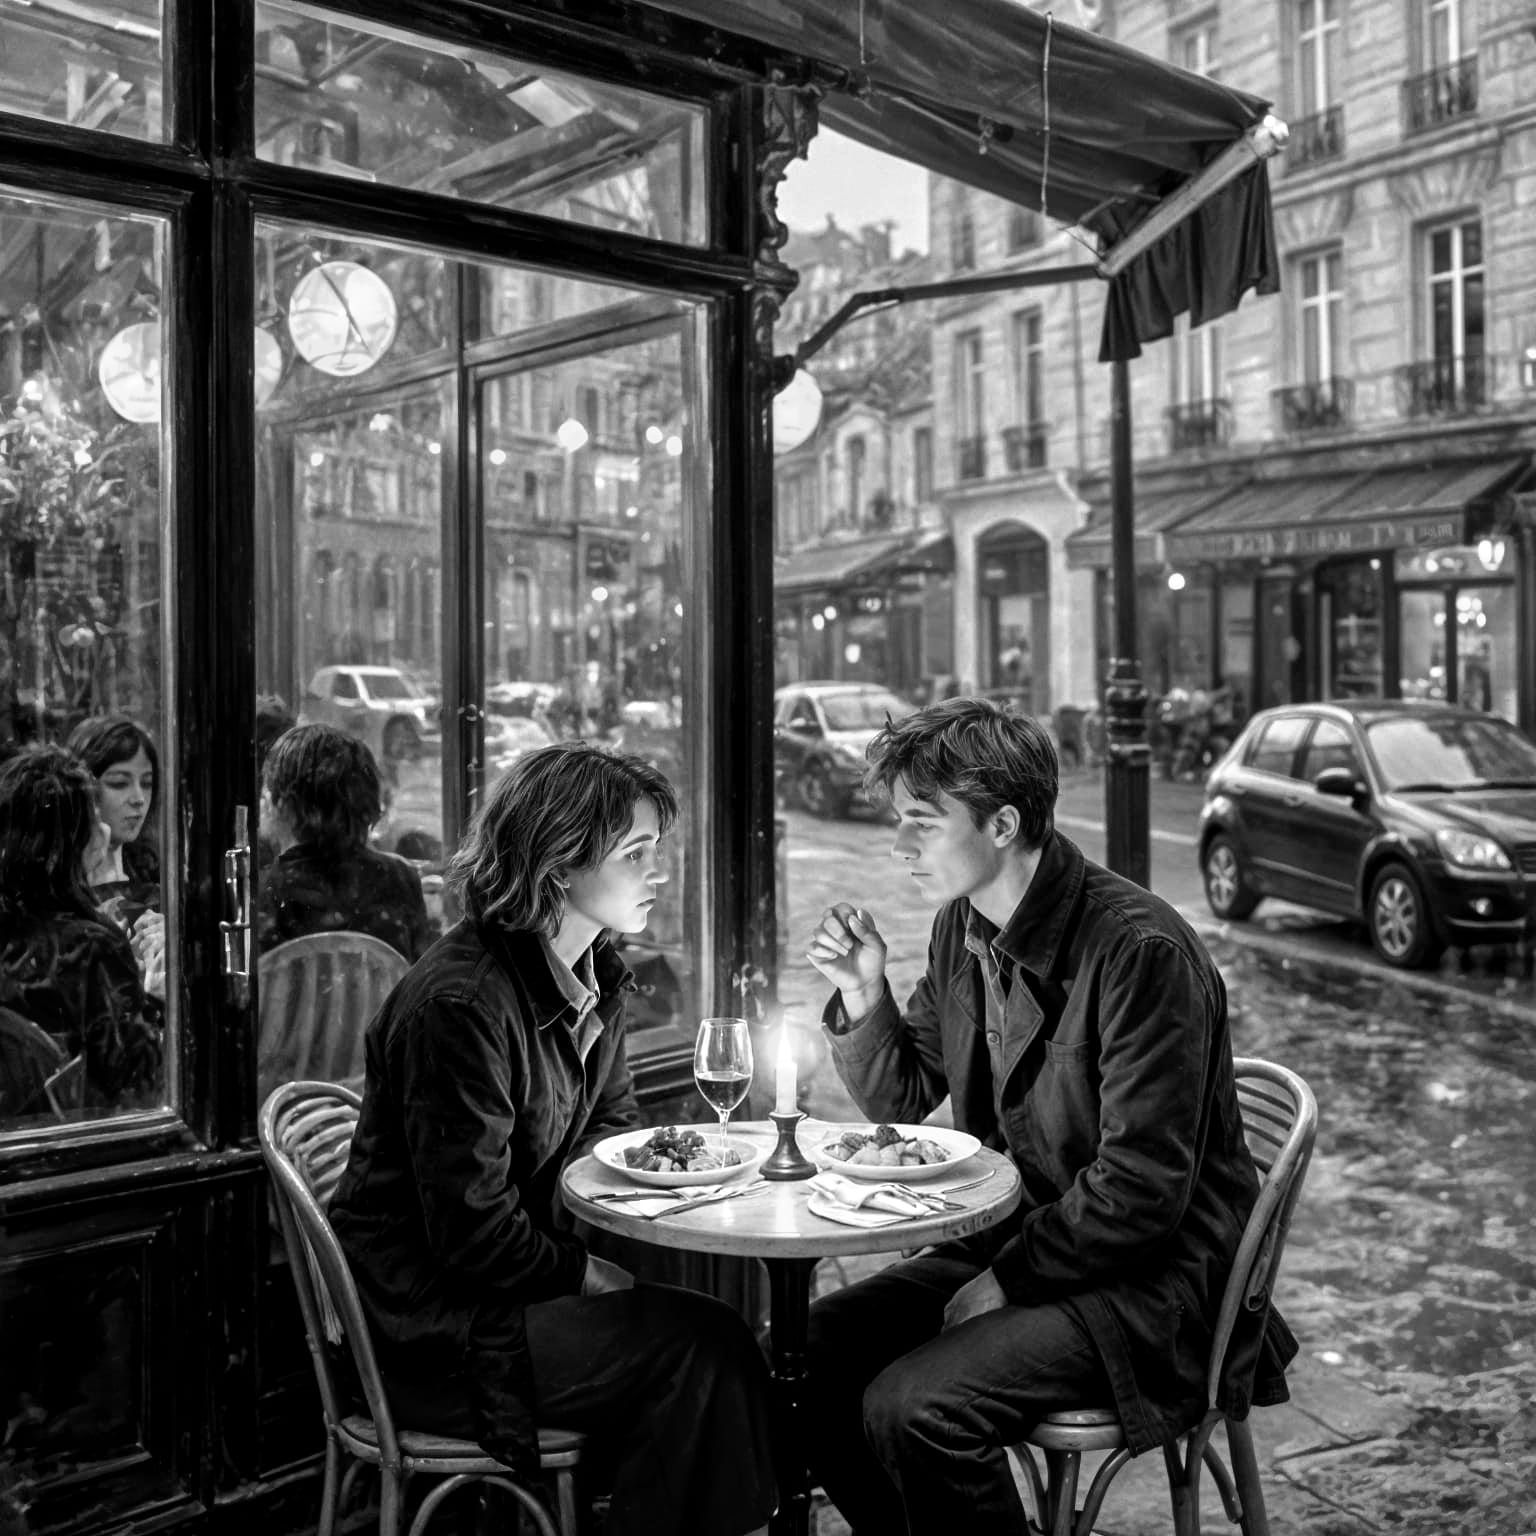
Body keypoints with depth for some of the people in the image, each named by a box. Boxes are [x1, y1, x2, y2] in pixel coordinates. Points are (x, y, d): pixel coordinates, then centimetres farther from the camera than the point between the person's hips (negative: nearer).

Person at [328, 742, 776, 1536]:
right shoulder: (459, 1004, -24)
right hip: (428, 1325, -8)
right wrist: (586, 1274, -12)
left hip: (525, 1272, 8)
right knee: (697, 1347, -18)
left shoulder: (597, 975, 4)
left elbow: (609, 1128, 16)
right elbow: (472, 1236, -22)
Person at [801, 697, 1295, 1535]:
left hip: (1147, 1275, -8)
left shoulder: (1141, 949, -22)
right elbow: (902, 1102, 11)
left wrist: (1010, 1280, -16)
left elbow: (1140, 1189, -22)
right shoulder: (961, 928, 2)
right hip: (1010, 1240, 8)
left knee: (911, 1407, -24)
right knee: (808, 1353, -5)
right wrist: (863, 995, -6)